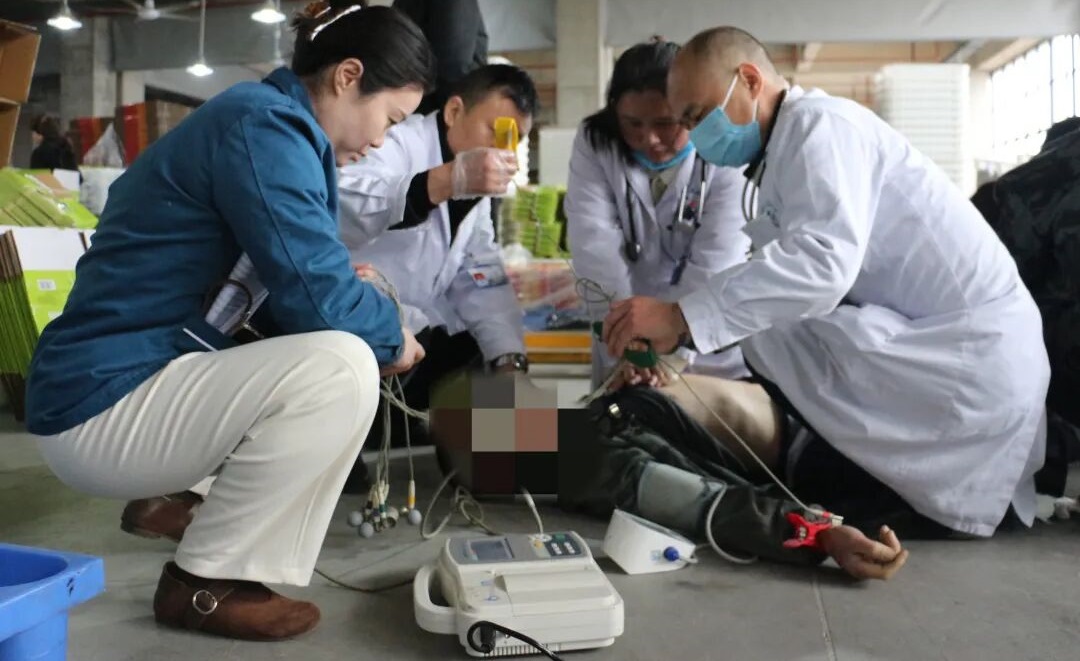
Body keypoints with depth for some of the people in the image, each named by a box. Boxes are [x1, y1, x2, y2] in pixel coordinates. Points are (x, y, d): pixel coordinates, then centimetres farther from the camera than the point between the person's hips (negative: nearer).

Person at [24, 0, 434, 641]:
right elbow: (316, 296, -24)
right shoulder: (262, 125, -18)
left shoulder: (265, 121, 12)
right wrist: (392, 334, -5)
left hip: (144, 370, 10)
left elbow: (292, 274, 21)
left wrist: (344, 286, 4)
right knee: (343, 366, -27)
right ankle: (207, 581, -10)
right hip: (102, 404, -10)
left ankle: (163, 501, 20)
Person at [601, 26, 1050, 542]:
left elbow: (821, 262, -31)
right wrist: (674, 338, 0)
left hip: (969, 359, -10)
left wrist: (680, 315, -32)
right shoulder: (786, 154, 18)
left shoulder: (818, 123, -13)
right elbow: (771, 283, 12)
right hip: (933, 343, 10)